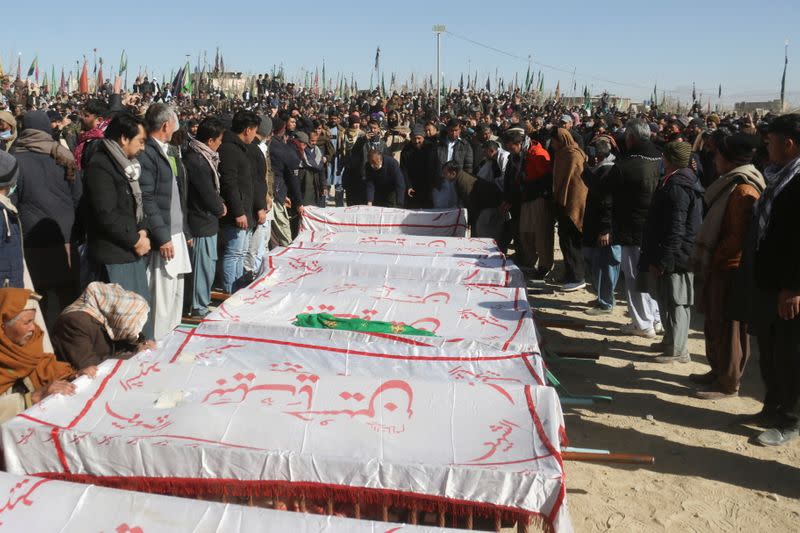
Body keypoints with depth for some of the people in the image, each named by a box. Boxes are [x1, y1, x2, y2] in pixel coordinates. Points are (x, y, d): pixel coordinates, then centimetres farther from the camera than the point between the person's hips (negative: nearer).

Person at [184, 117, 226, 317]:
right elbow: (208, 193, -19)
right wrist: (220, 209, -2)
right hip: (202, 222, -10)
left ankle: (203, 299, 33)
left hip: (206, 220, 10)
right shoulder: (196, 161, -23)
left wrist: (219, 203, 2)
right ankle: (198, 308, 11)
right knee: (203, 265, 0)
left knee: (208, 262, 20)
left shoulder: (202, 156, 8)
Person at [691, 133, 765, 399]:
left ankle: (728, 383, 9)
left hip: (730, 269, -10)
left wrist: (713, 258, -16)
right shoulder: (731, 184, 13)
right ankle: (718, 371, 30)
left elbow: (739, 236, -23)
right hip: (719, 267, 10)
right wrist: (708, 259, 11)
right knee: (714, 322, 17)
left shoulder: (743, 190, -19)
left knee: (728, 327, -1)